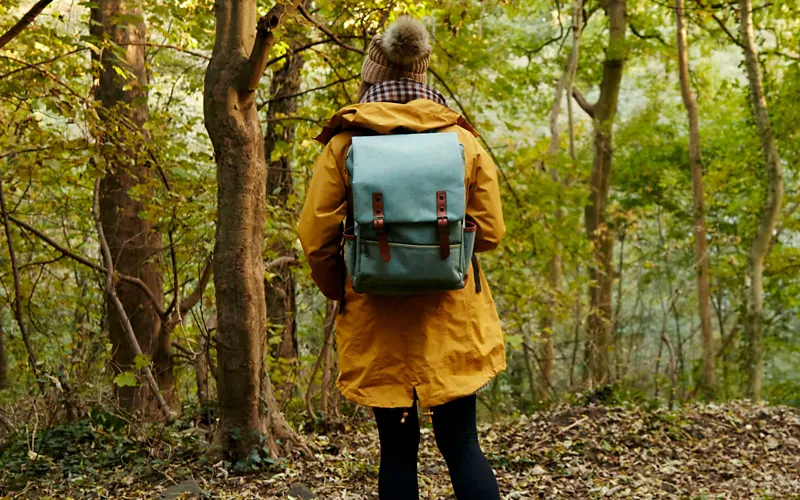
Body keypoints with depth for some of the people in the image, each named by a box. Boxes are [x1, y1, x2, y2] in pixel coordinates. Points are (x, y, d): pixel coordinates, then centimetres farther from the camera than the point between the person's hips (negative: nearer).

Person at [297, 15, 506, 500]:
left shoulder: (345, 143, -3)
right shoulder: (463, 139, 0)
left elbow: (316, 239, -4)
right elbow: (490, 232, 2)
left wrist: (341, 293, 13)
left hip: (377, 320, 0)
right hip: (453, 315, 1)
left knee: (398, 447, 9)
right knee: (461, 441, 7)